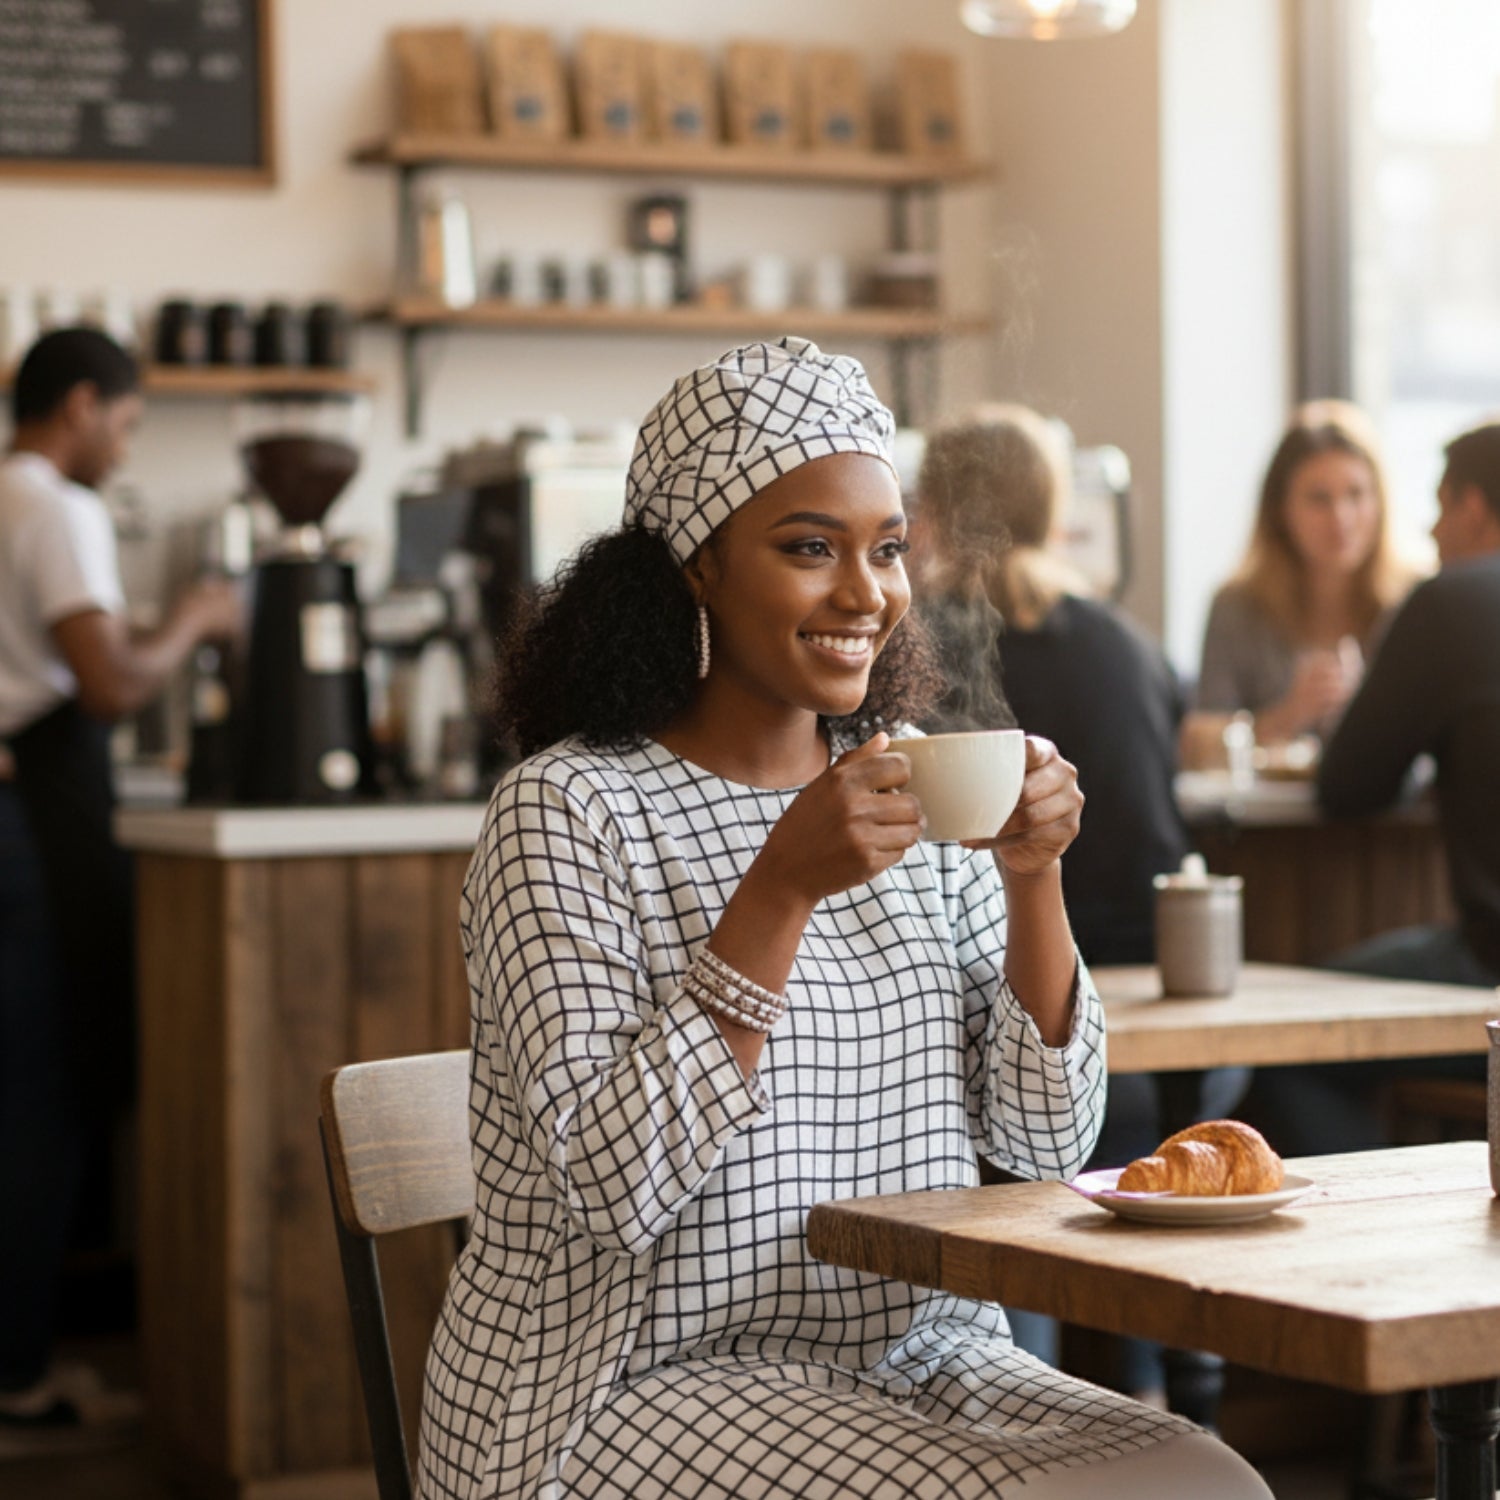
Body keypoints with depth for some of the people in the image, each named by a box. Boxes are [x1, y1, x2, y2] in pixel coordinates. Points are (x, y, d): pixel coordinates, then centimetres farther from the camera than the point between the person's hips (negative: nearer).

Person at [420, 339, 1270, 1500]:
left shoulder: (924, 794, 8)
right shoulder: (568, 810, -9)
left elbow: (1047, 1142, 5)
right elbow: (612, 1187, -19)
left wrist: (1033, 880, -9)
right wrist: (781, 889, -24)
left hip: (919, 1360, 6)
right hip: (648, 1385, -6)